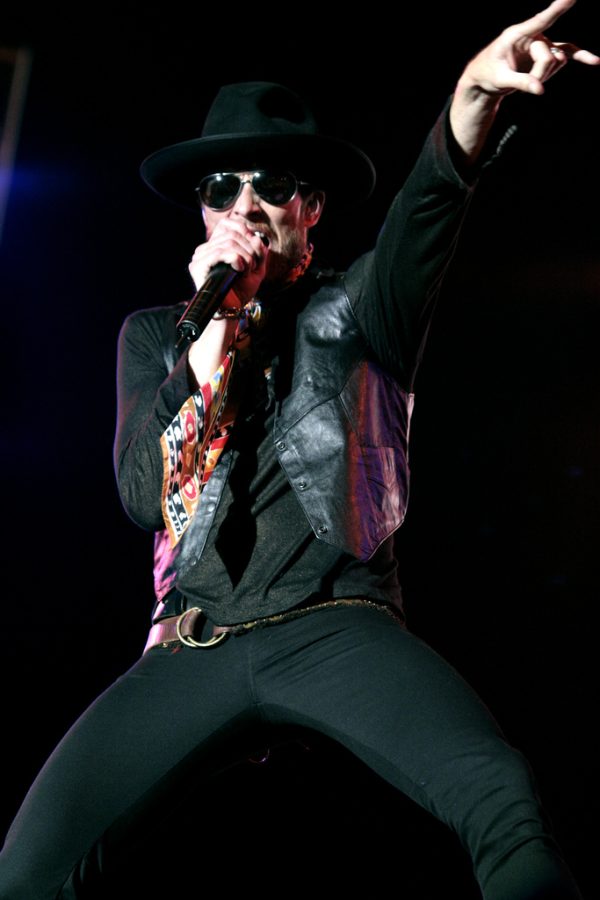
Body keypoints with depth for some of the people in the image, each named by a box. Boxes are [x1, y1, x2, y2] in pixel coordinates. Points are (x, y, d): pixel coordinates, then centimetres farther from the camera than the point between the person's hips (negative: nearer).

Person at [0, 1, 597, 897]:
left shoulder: (353, 308, 10)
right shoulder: (154, 334, 17)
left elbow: (421, 223, -14)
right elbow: (144, 496, 5)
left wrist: (471, 101, -36)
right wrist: (211, 329, -2)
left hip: (338, 622, -2)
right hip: (197, 641, 3)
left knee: (505, 804, -32)